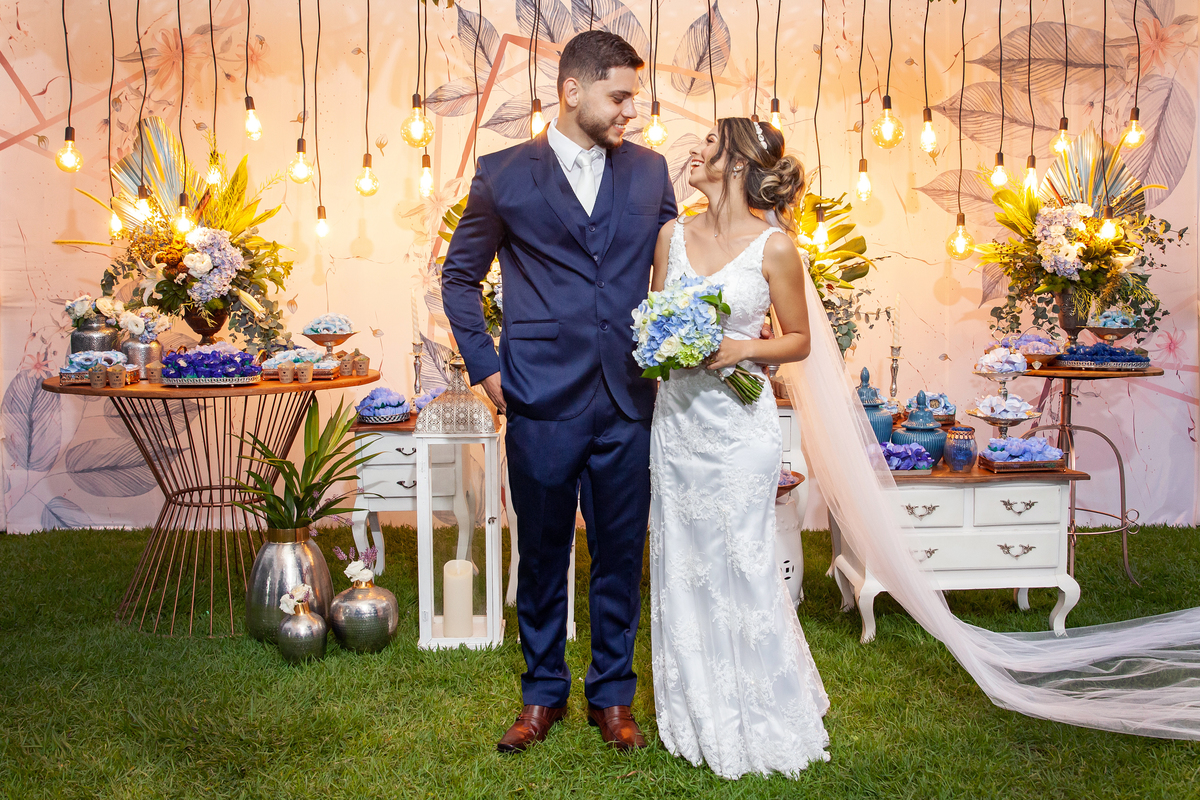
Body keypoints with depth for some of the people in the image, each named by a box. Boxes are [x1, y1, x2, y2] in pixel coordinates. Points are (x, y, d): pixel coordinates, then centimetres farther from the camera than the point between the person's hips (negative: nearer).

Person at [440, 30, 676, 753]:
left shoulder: (649, 171, 7)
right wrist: (485, 366, 2)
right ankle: (543, 694, 30)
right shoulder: (504, 175, 1)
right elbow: (460, 276, 9)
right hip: (542, 402, -2)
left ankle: (613, 694, 28)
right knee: (543, 555, 12)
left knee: (621, 554, 10)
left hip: (627, 402, 2)